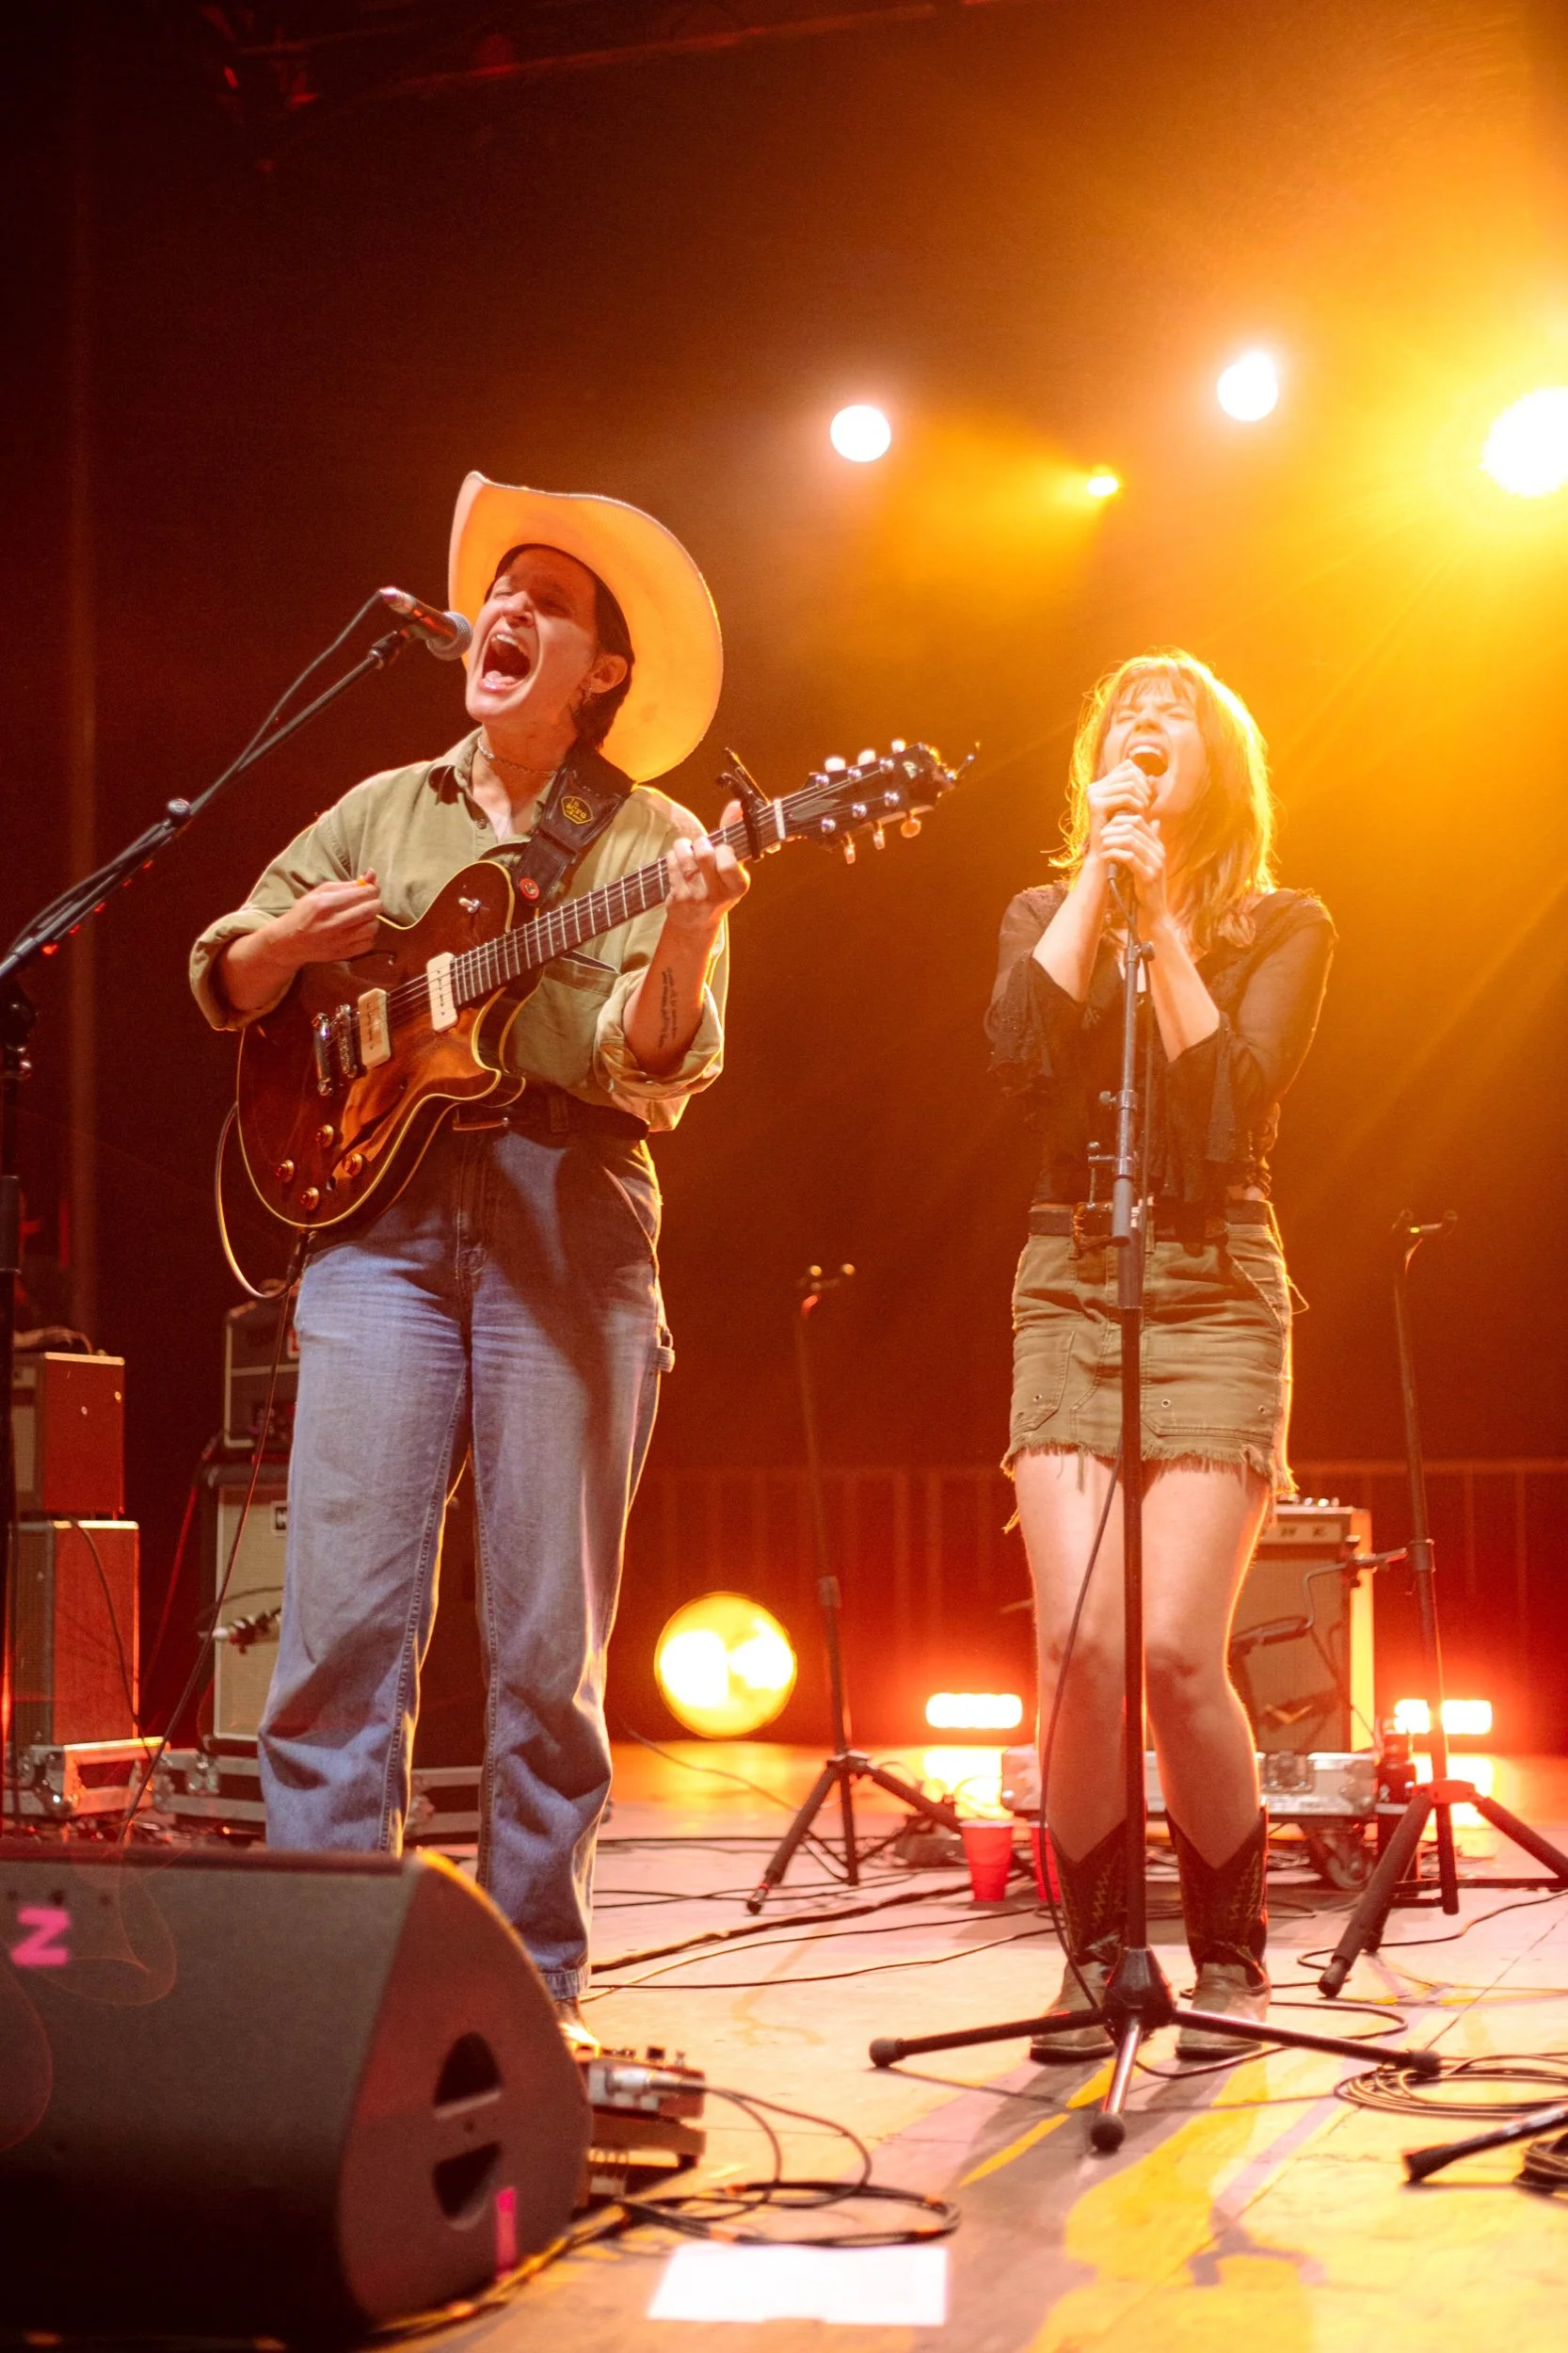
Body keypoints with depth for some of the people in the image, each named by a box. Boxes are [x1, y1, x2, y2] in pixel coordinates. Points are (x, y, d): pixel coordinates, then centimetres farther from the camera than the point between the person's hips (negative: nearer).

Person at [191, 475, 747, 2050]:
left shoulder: (653, 843, 7)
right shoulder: (384, 813, 17)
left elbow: (657, 1070, -6)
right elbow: (222, 983, 19)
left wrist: (680, 951, -25)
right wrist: (294, 941, -2)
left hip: (567, 1222, -2)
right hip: (382, 1204, 2)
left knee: (549, 1647, 0)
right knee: (342, 1614, -4)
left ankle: (532, 1985, 11)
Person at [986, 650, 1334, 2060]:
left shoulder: (1284, 927, 7)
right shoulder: (1045, 914, 14)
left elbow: (1235, 1100, -10)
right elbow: (1020, 1056, -8)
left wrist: (1159, 915, -8)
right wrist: (1097, 880, -5)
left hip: (1215, 1294, -2)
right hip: (1067, 1292, 2)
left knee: (1176, 1649, -14)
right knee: (1079, 1647, -11)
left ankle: (1233, 1961, 6)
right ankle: (1095, 1961, 6)